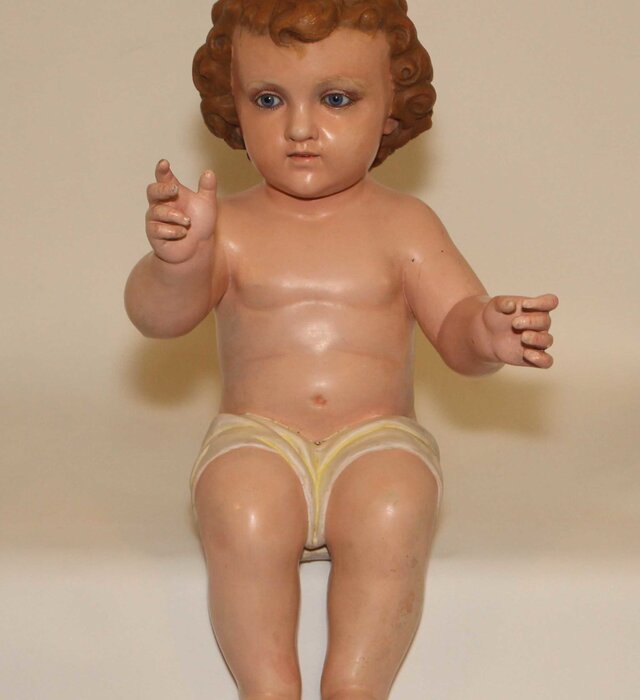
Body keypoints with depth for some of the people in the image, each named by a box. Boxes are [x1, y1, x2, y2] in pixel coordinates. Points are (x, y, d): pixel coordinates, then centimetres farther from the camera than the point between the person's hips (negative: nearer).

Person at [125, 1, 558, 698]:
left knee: (393, 514, -31)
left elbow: (456, 323, 0)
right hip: (257, 438, 0)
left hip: (377, 438, 0)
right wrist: (178, 257, -32)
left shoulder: (403, 225, 5)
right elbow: (156, 315, -9)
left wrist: (488, 334, -24)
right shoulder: (232, 226, 2)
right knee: (241, 513, -31)